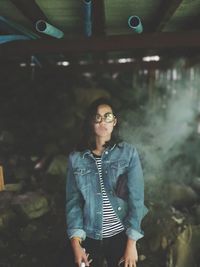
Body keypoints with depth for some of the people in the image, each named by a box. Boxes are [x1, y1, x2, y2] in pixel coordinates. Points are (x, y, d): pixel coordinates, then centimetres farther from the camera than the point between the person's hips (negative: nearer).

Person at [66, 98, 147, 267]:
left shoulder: (128, 153, -7)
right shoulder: (76, 158, -3)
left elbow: (136, 198, -9)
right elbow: (73, 201, -2)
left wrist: (131, 242, -11)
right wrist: (76, 243, -8)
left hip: (121, 235, -1)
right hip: (90, 237, 1)